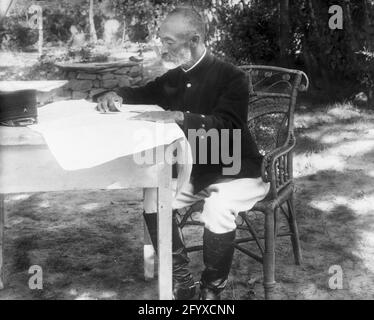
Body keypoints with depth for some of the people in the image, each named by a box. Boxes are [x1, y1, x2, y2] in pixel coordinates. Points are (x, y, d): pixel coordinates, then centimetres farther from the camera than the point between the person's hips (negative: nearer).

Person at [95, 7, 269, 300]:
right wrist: (115, 95, 0)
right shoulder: (174, 77, 5)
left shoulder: (231, 77, -16)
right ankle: (180, 283, -1)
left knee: (216, 209, -34)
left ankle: (212, 289, -11)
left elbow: (224, 125, -32)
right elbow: (143, 94, 22)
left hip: (236, 171, -7)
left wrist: (176, 116, -43)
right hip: (194, 170, 7)